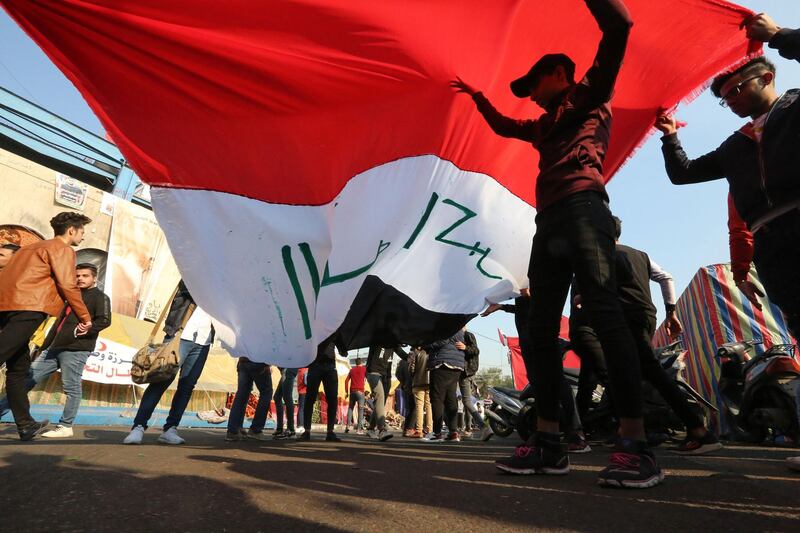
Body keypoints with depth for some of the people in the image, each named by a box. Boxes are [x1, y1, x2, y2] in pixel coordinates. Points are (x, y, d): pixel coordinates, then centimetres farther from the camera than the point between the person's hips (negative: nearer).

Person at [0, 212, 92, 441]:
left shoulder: (34, 247, 29)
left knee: (19, 367, 11)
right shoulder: (62, 249, 2)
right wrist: (85, 317, -2)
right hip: (27, 309, -10)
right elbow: (67, 286, -8)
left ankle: (26, 425, 18)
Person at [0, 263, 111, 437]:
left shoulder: (100, 297, 1)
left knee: (71, 387, -5)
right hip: (55, 348, 8)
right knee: (28, 378, 8)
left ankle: (65, 426, 1)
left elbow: (104, 320, -12)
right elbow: (59, 322, 28)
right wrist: (45, 344, 22)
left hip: (76, 350, -8)